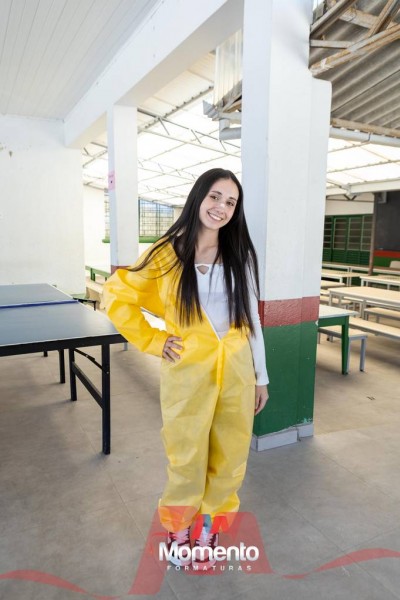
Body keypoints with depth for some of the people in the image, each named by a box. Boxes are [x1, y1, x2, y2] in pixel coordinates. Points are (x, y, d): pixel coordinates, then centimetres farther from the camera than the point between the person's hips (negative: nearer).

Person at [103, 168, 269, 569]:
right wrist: (154, 341, -5)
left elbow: (251, 320, 6)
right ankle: (177, 529, 39)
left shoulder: (241, 255, 2)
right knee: (187, 461, 10)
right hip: (189, 374, -3)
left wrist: (260, 376, 7)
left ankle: (209, 526, 40)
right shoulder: (167, 253, -6)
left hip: (236, 371, 3)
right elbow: (115, 298, 1)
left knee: (229, 460, 14)